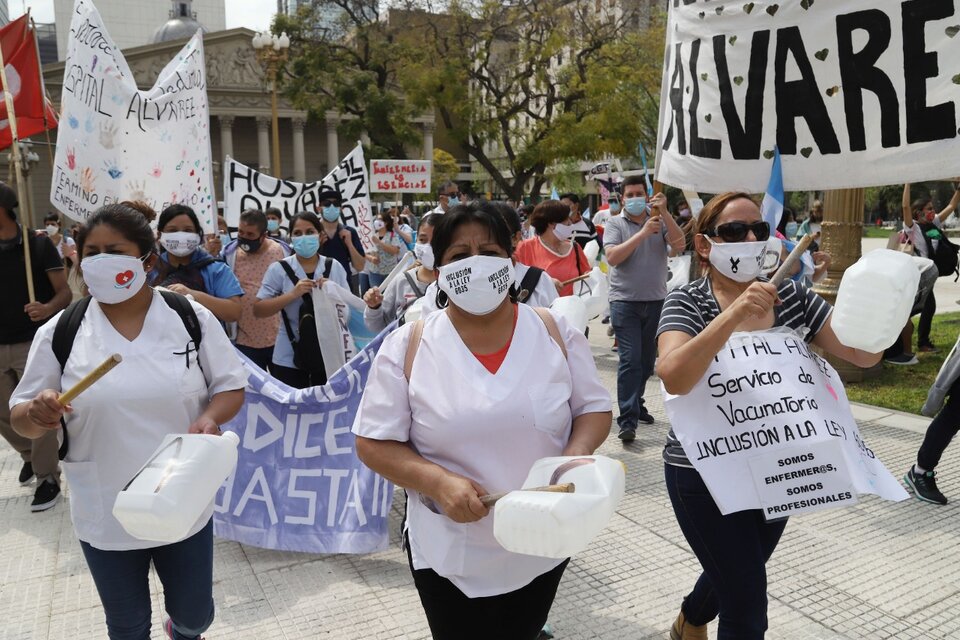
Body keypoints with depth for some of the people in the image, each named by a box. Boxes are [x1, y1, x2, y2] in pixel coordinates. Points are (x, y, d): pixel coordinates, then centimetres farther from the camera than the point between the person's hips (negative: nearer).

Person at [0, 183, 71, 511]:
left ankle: (48, 478, 12)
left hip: (33, 343, -5)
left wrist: (47, 309, -29)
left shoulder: (39, 245, -7)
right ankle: (31, 454, 39)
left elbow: (65, 292, -9)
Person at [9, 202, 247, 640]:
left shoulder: (191, 317, -8)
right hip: (105, 514, 0)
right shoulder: (60, 332, -6)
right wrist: (39, 414, -23)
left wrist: (209, 419, -22)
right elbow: (22, 420, 0)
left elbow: (230, 386, -1)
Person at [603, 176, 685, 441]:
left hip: (656, 300, 4)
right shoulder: (615, 224, 1)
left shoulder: (660, 221, 8)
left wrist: (664, 212, -15)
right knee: (630, 359, -10)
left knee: (647, 359, 13)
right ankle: (627, 421, -8)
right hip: (625, 301, -3)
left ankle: (636, 404, 33)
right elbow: (612, 257, -15)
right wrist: (643, 232, -19)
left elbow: (679, 245, -8)